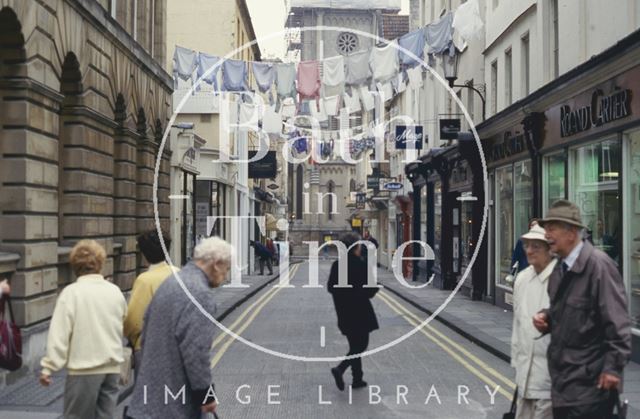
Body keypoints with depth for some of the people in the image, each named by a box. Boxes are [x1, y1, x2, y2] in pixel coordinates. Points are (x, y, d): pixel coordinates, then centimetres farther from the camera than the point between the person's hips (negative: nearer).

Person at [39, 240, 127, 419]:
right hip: (112, 367, 5)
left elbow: (59, 333, -12)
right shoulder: (115, 291, 6)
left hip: (84, 368, -4)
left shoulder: (71, 292, -9)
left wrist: (48, 366, -7)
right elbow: (124, 327, 17)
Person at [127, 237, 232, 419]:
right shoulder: (201, 293, -20)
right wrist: (206, 393, -15)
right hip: (179, 397, -9)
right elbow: (196, 350, -24)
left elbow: (146, 333, 17)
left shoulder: (170, 281, 10)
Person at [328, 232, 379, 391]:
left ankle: (357, 379, 20)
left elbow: (330, 287, 4)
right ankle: (340, 369, -13)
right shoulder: (361, 265, -16)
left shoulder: (336, 265, 2)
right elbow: (371, 288, -16)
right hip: (360, 311, -7)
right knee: (361, 344, 3)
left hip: (344, 312, 7)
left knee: (354, 345, 17)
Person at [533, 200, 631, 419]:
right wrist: (546, 317, 2)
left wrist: (613, 367, -18)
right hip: (562, 377, 8)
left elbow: (617, 322, -18)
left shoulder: (598, 264, -16)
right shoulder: (559, 269, 11)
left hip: (590, 381, -8)